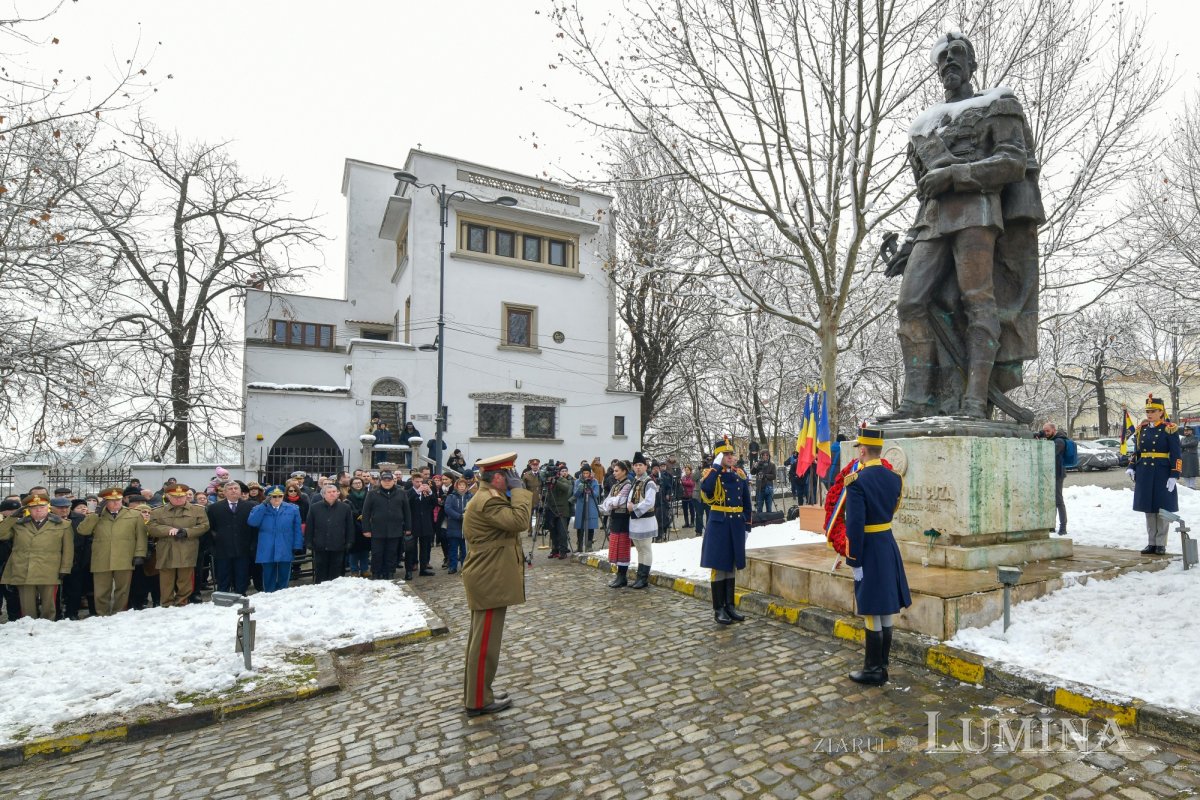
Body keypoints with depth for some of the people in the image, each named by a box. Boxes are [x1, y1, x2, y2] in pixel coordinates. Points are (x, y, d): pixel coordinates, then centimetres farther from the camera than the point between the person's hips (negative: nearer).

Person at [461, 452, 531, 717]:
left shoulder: (487, 498, 13)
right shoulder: (488, 501, -21)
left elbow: (512, 522, 15)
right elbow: (519, 521, -30)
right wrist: (518, 490, -22)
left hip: (488, 579, 11)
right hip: (490, 582, -11)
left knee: (480, 639, 19)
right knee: (485, 641, 0)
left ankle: (476, 693, 31)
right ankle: (479, 701, 11)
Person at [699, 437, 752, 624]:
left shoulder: (740, 474, 8)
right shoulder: (711, 473, -6)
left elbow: (746, 503, 12)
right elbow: (705, 488, -30)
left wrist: (747, 526, 9)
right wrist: (716, 467, -22)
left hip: (737, 525, 5)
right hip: (718, 525, -5)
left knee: (732, 566, 13)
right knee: (718, 566, 1)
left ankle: (730, 605, 24)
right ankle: (718, 609, 10)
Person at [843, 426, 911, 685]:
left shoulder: (857, 481, -19)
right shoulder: (894, 478, 4)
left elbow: (855, 525, -20)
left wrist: (854, 562, -14)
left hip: (869, 550, -7)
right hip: (889, 546, 7)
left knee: (873, 612, 2)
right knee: (886, 610, 14)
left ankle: (873, 670, 13)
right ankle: (881, 666, 26)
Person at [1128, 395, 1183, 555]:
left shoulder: (1169, 429, -6)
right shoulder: (1141, 428, 9)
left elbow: (1177, 455, -9)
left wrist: (1174, 476, -14)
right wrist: (1132, 468, 3)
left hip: (1162, 475, -5)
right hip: (1144, 475, 5)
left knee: (1162, 509, 2)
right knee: (1148, 509, 9)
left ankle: (1161, 544, 11)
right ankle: (1151, 543, 17)